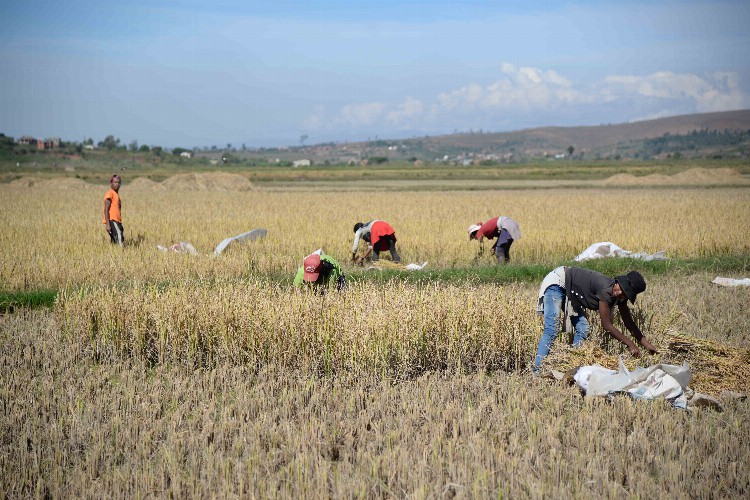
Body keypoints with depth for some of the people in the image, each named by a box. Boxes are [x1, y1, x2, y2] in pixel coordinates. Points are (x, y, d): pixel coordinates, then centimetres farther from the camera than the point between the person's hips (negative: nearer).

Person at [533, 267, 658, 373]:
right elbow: (607, 326, -29)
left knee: (582, 330, -1)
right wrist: (630, 344, -24)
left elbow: (629, 323, 3)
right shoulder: (606, 289, -32)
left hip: (571, 295, 9)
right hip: (556, 284, -9)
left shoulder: (620, 297, -6)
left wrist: (647, 344, -4)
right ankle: (537, 371, -25)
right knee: (551, 331, -20)